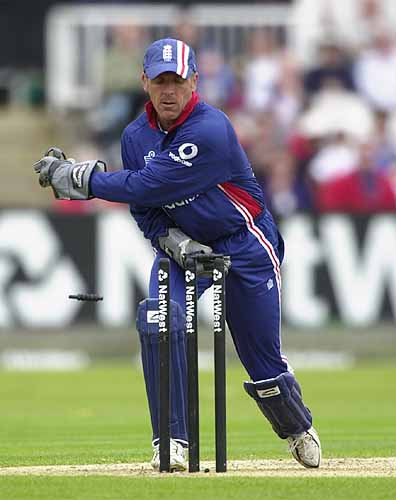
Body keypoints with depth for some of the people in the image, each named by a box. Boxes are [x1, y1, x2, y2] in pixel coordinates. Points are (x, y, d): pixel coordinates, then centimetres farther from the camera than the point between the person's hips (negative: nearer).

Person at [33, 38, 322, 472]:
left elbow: (146, 189, -29)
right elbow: (143, 211, 4)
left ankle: (300, 431, 33)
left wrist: (78, 177, -23)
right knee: (158, 318, -23)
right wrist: (173, 240, -17)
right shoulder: (135, 136, -3)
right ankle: (171, 442, -18)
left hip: (244, 245, -5)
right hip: (183, 242, 5)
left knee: (262, 359, 1)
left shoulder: (210, 131, -27)